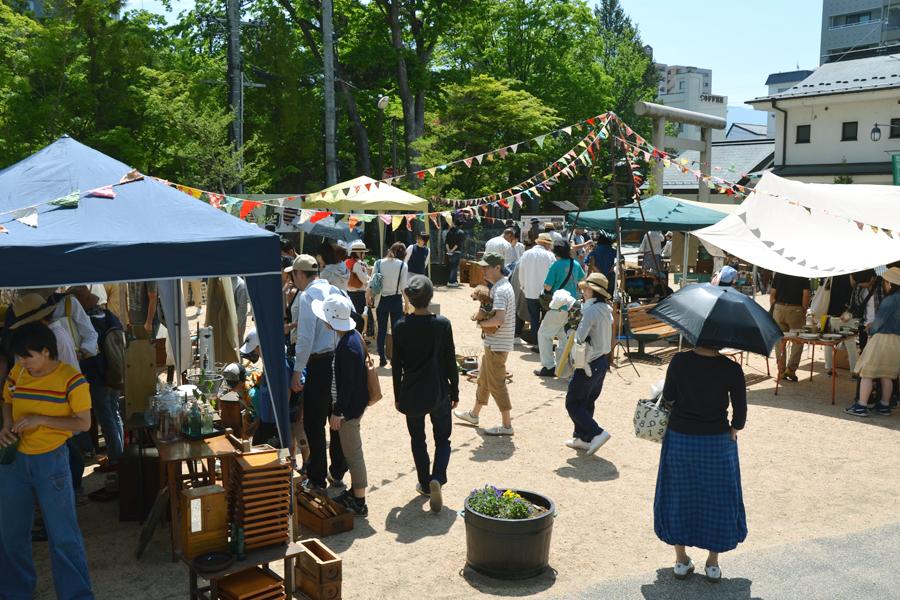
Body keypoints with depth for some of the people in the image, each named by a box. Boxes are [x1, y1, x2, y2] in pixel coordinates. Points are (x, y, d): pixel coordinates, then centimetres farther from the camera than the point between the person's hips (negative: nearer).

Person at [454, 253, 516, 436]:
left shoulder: (499, 290, -21)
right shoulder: (504, 285, 11)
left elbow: (500, 319, -33)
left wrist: (482, 323, -17)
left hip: (497, 345, -11)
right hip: (493, 343, 11)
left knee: (496, 384, -2)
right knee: (484, 379, 22)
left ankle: (507, 425, 6)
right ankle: (474, 414, 38)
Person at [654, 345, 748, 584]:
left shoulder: (679, 361, -15)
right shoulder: (731, 369, -14)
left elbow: (667, 397, -4)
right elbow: (740, 411, -8)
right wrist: (732, 432, 11)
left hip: (680, 439, 0)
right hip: (717, 442, 0)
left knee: (678, 497, 16)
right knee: (717, 499, 16)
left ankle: (681, 560, 26)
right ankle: (713, 564, 26)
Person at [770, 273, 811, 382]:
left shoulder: (779, 274, 6)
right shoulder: (803, 276, -2)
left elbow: (772, 294, 6)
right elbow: (805, 296, -8)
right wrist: (804, 312, 0)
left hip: (779, 308, 3)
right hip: (795, 310, -3)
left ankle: (781, 370, 11)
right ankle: (791, 368, -1)